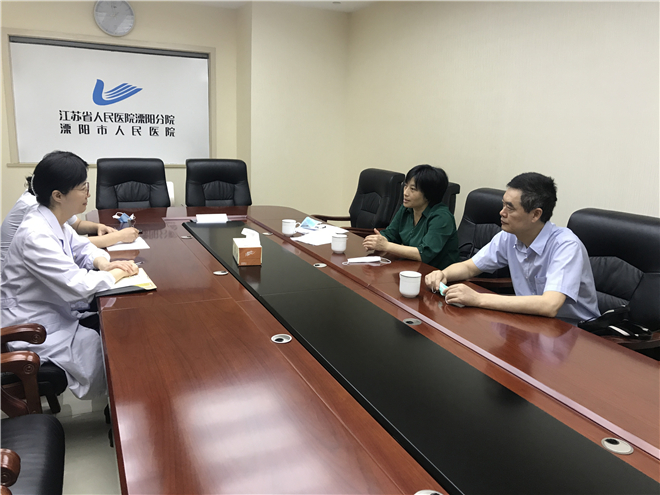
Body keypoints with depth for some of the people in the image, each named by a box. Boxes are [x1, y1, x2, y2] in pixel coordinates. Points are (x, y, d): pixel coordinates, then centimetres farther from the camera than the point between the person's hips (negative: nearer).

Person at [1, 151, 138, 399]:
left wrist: (103, 262, -8)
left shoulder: (53, 220, -1)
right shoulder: (36, 235, -29)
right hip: (34, 331, -9)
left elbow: (80, 247, 14)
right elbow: (77, 285, -32)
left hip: (55, 312, 9)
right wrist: (116, 274, -16)